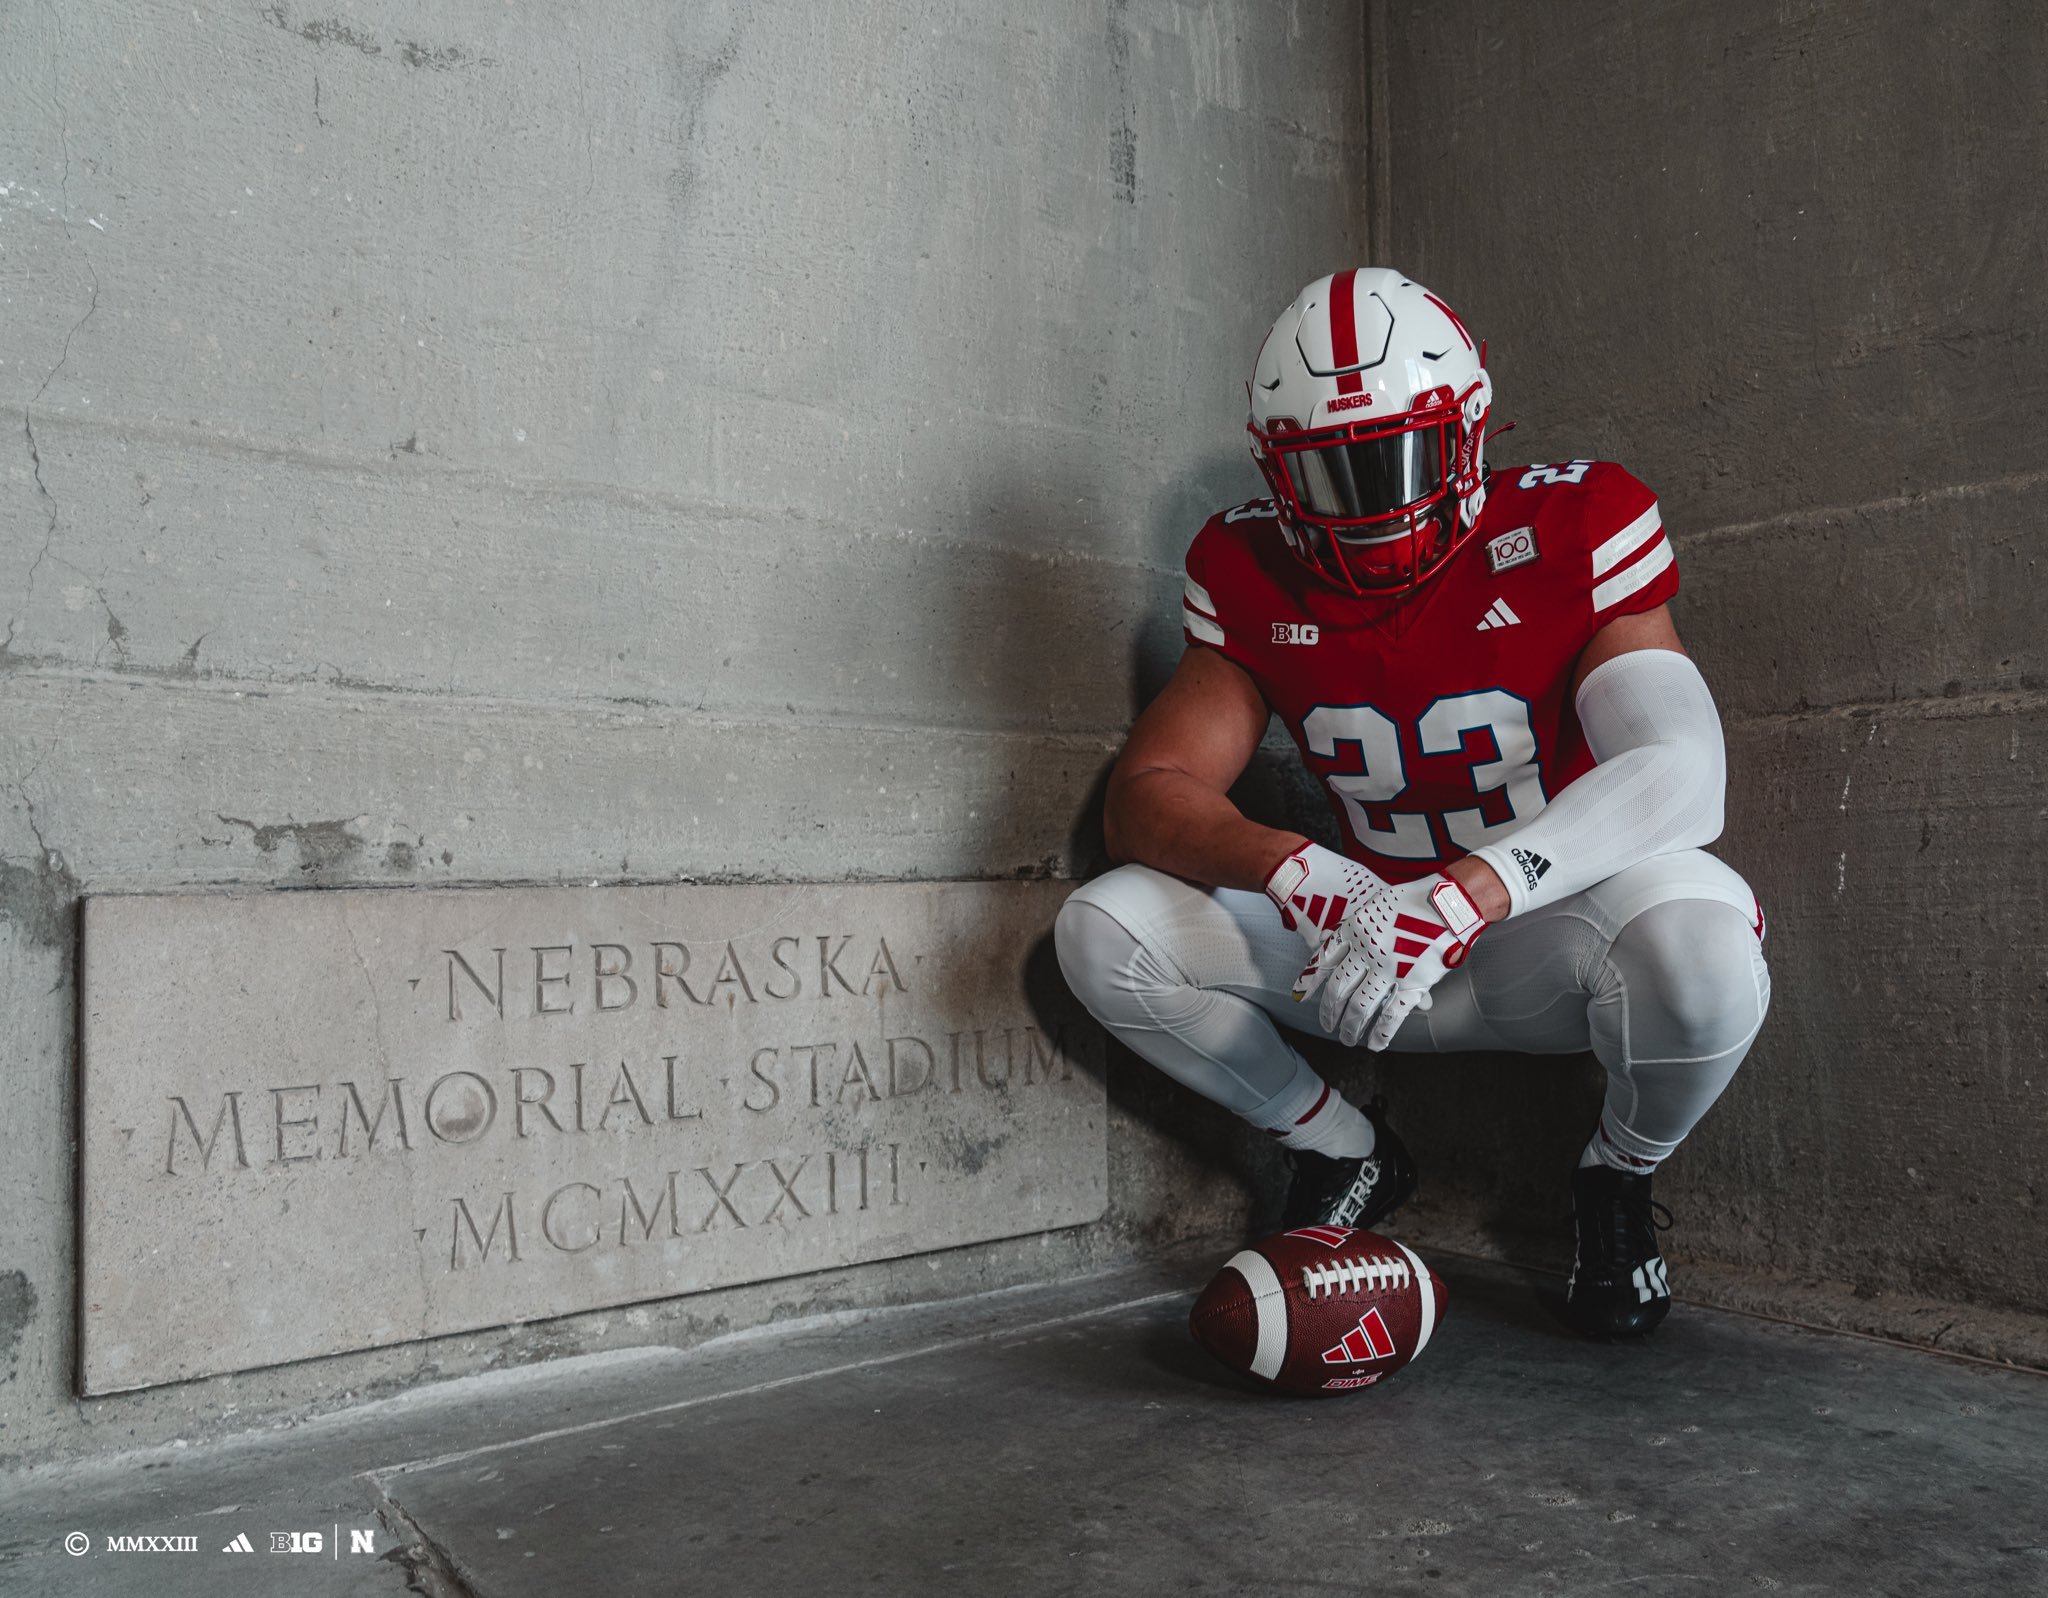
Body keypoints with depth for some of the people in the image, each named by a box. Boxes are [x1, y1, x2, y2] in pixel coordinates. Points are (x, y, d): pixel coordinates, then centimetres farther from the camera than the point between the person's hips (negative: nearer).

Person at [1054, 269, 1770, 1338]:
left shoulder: (1569, 531, -14)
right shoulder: (1254, 577, -5)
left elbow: (1679, 774, -26)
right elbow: (1144, 798, -11)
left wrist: (1469, 891, -42)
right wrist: (1295, 870, -33)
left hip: (1562, 926, -2)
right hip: (1378, 930, 3)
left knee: (1701, 955, -37)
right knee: (1104, 931, -15)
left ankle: (1619, 1180, 1)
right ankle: (1344, 1153, 9)